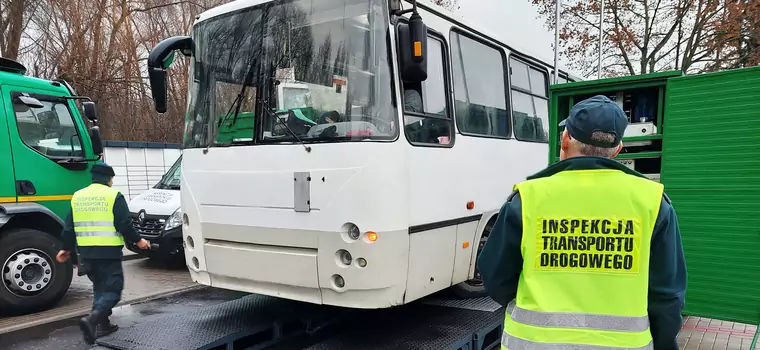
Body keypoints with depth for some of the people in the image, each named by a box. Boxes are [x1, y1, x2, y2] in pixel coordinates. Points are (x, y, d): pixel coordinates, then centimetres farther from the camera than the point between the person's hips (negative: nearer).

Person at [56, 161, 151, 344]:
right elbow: (124, 225, -11)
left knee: (100, 288, 19)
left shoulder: (77, 196, 11)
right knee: (113, 289, 0)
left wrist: (67, 248, 25)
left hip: (86, 252, 6)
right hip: (108, 252, -6)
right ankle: (92, 319, -19)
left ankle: (102, 324, 20)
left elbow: (69, 227, 13)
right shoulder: (114, 196, -8)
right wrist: (138, 240, 2)